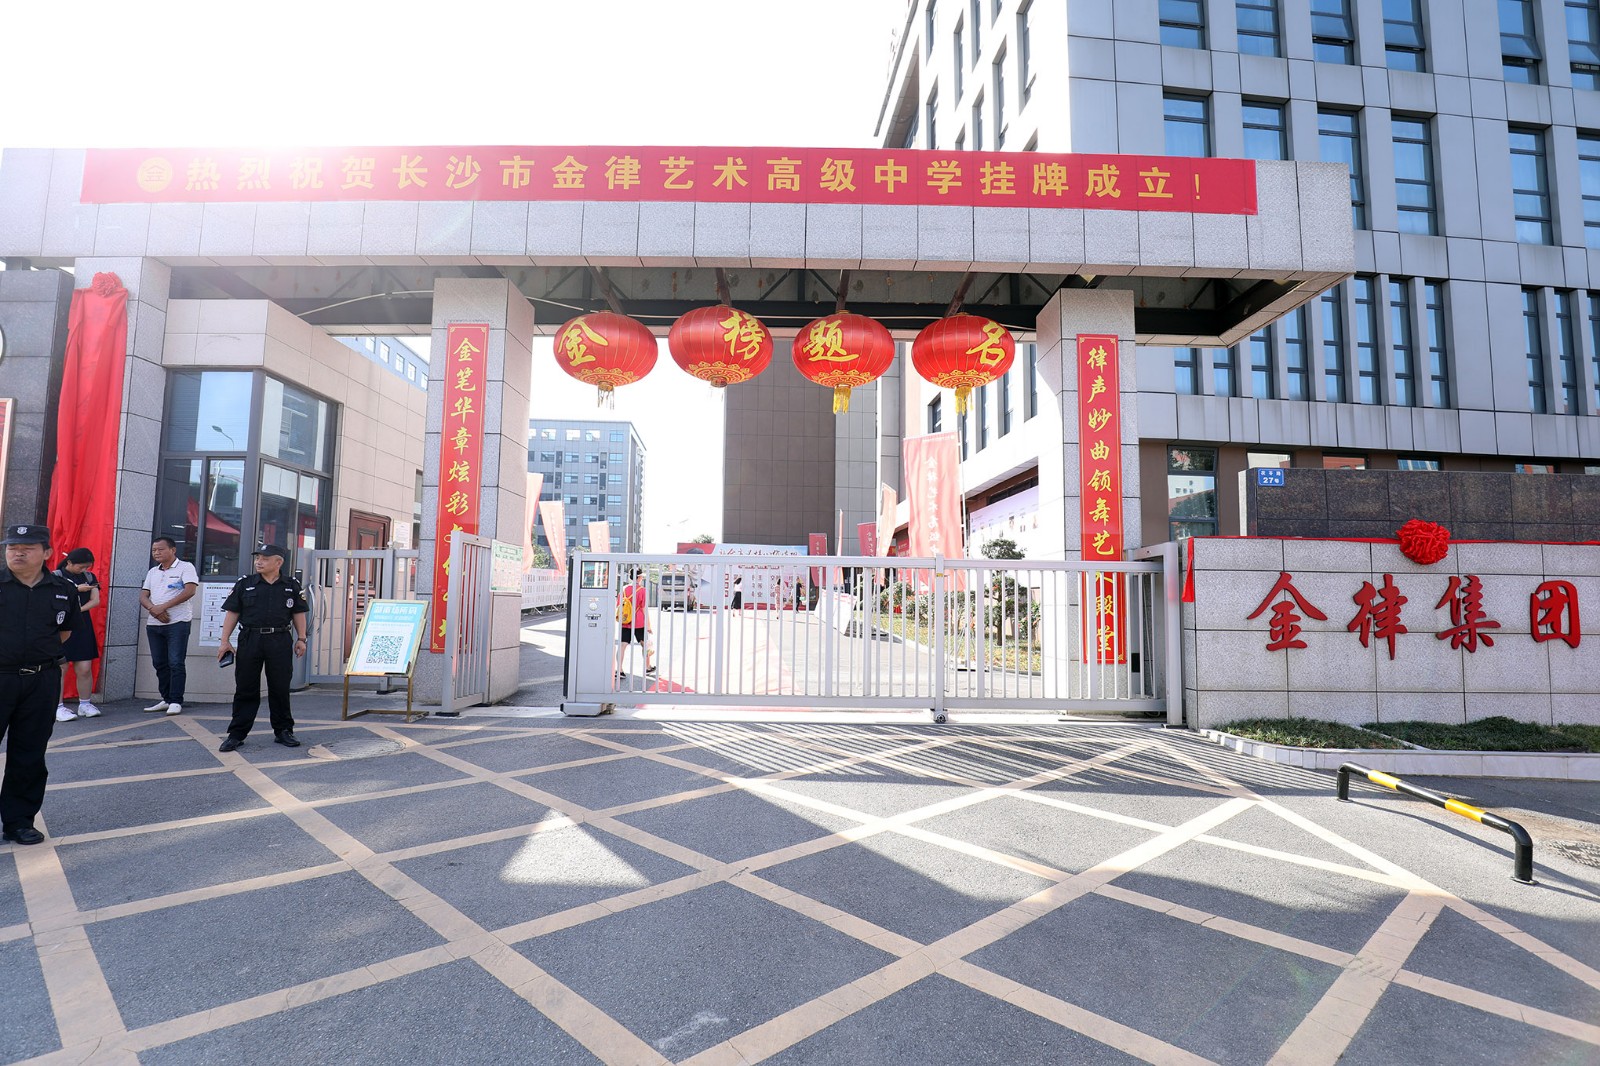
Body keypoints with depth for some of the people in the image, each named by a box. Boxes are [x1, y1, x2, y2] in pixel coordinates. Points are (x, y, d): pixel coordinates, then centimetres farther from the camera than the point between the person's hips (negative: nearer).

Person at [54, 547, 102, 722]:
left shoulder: (89, 577, 11)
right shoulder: (56, 576, -2)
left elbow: (95, 601, 6)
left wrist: (78, 609, -8)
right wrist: (77, 589, -14)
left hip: (82, 627, 4)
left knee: (85, 669, 2)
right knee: (60, 668, -2)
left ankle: (85, 704, 11)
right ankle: (58, 707, 5)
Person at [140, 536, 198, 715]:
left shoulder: (185, 567, -3)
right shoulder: (152, 572, 18)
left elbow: (190, 591, -16)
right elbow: (143, 596, 11)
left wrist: (163, 607, -17)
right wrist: (153, 609, -10)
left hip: (177, 622, -7)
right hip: (154, 624, 7)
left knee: (176, 663, -8)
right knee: (160, 663, 9)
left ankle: (176, 701, -5)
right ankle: (166, 699, 18)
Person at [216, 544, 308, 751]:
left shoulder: (292, 586, 6)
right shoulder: (244, 584, 5)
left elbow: (299, 614, 9)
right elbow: (232, 613, 5)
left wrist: (301, 639, 4)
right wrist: (225, 641, 0)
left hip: (280, 641, 0)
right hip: (250, 639, 0)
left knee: (280, 688, 6)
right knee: (245, 688, 3)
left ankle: (283, 731, 17)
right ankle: (236, 734, 13)